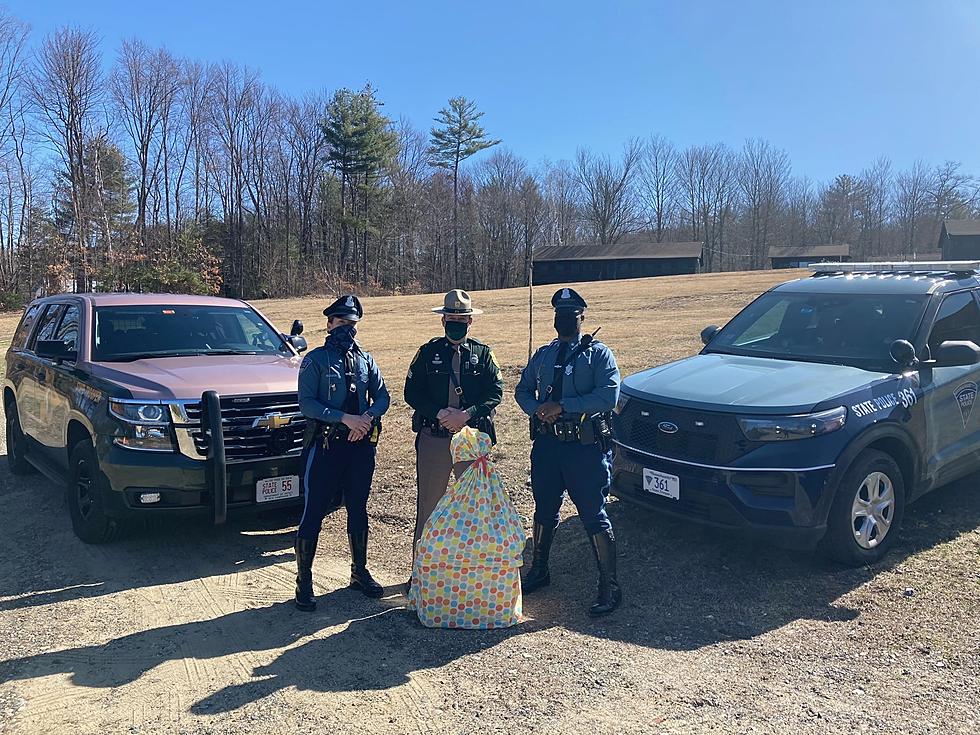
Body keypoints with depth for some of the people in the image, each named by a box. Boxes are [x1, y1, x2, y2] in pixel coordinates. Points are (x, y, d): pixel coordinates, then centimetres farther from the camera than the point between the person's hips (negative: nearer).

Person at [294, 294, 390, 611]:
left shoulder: (365, 360, 11)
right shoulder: (316, 360, -3)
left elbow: (382, 397, 8)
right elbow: (306, 404, -12)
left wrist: (367, 418, -13)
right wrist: (346, 418, -21)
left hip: (361, 445, 5)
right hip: (325, 445, -4)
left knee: (358, 510, 14)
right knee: (313, 512, -2)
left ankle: (360, 572, 29)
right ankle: (304, 581, 8)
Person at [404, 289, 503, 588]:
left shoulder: (483, 353, 5)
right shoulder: (428, 352, 5)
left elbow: (496, 392, -2)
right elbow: (412, 392, 1)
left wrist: (466, 414, -17)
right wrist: (439, 414, -15)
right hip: (433, 438, 0)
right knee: (429, 503, 6)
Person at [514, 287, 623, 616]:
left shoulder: (598, 353, -2)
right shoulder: (543, 354, 14)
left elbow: (608, 396, -16)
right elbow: (522, 391, 17)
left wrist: (562, 406, -19)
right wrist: (538, 409, -6)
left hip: (585, 445, -5)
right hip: (547, 443, 5)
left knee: (594, 517, -2)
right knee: (544, 511, 17)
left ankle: (610, 587, 9)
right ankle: (539, 571, 36)